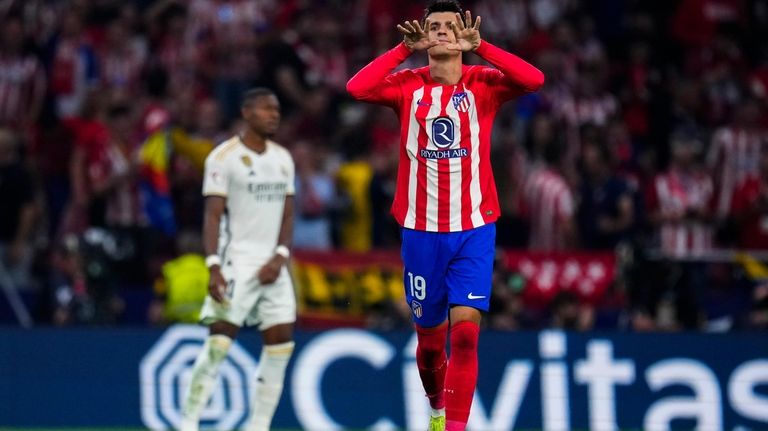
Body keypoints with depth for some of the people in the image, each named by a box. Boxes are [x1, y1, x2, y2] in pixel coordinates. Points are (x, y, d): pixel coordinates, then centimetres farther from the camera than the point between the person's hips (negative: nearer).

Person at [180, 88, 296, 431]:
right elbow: (213, 215, -11)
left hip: (272, 265, 6)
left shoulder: (283, 158, 13)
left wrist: (280, 257, -3)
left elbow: (287, 214, 13)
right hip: (237, 262, -6)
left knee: (281, 344, 2)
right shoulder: (224, 157, -6)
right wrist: (213, 266, -21)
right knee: (219, 342, -12)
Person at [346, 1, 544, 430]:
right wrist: (406, 48, -12)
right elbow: (358, 88, -16)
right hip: (421, 229, 1)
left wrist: (479, 46, -16)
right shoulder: (408, 86, 2)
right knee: (429, 338, 12)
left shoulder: (482, 84, 0)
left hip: (474, 228, -1)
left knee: (465, 333, -15)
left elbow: (533, 79, -19)